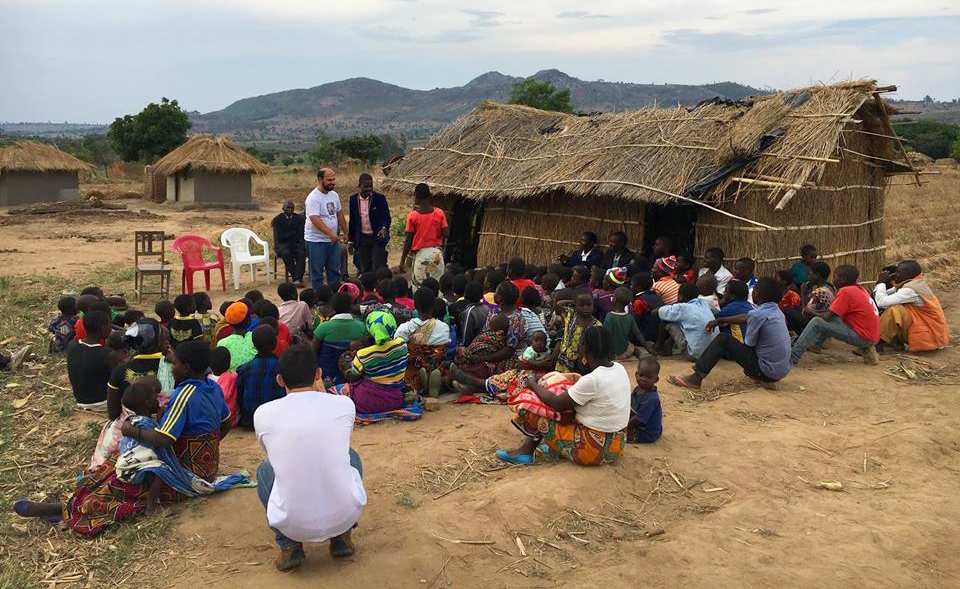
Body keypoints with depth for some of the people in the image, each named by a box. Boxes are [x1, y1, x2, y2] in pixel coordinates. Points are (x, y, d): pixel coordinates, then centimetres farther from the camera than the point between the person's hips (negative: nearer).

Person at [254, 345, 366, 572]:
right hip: (345, 516, 1)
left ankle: (289, 546, 17)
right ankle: (342, 538, 23)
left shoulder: (262, 414, -5)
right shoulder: (345, 404, -3)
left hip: (293, 525, 0)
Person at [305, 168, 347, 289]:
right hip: (316, 241, -8)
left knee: (334, 269, 15)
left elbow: (339, 214, 17)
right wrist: (330, 233, -35)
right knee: (317, 272, 2)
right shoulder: (313, 198, -18)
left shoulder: (334, 195, 7)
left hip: (333, 240, 8)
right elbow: (315, 219, -27)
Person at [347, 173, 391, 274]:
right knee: (364, 269, 8)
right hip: (362, 238, 3)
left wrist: (384, 228, -25)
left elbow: (387, 217, -3)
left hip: (377, 237, -3)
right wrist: (350, 240, 9)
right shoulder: (353, 199, 2)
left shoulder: (380, 198, -7)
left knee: (378, 269, -5)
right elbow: (352, 221, 9)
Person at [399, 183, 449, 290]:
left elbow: (408, 240, -6)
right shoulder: (439, 213, -1)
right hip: (436, 253, 3)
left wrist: (402, 260, 1)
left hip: (420, 254, -3)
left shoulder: (412, 216, -8)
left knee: (419, 287, 4)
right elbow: (446, 234, -3)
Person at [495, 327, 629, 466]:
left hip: (595, 449, -9)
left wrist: (533, 384, -3)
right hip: (616, 441, 9)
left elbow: (557, 403, -17)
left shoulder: (592, 380, -27)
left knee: (531, 413, -2)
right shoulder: (619, 368, -2)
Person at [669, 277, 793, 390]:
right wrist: (720, 321, 27)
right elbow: (746, 318, 22)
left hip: (768, 372, -8)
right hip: (783, 370, 8)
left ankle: (696, 378, -5)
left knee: (723, 340, -5)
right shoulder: (777, 310, 8)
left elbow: (748, 345, -8)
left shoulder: (758, 314, -19)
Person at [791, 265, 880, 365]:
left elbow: (827, 317, -13)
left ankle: (791, 358, -15)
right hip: (871, 335, 9)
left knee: (816, 322, -12)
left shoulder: (845, 291, -15)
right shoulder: (860, 289, 11)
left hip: (863, 337, -9)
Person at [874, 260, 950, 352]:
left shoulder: (910, 290, -21)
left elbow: (882, 302, -26)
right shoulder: (918, 284, 7)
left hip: (928, 337, -10)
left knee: (894, 311, -23)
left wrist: (881, 283, -12)